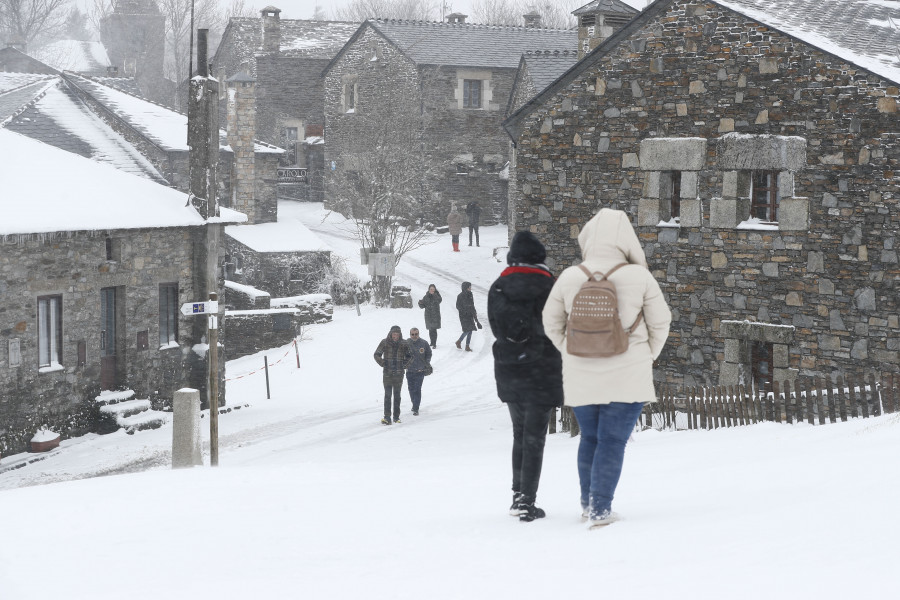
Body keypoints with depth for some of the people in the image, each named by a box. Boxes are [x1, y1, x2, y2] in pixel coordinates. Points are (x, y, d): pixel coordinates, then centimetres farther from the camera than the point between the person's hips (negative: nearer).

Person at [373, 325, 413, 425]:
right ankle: (387, 417, -9)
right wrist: (383, 364, -6)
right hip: (387, 373, -2)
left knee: (397, 395, 8)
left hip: (399, 373, 2)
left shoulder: (404, 344, 2)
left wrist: (404, 365, 1)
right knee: (387, 395, -7)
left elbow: (410, 357, 13)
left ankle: (396, 416, 16)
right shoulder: (384, 343, -2)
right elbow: (377, 355, 4)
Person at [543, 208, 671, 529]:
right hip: (627, 377, -3)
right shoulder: (639, 277, -10)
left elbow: (552, 324, 6)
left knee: (590, 437, 18)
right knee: (612, 441, 4)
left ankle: (588, 503, 26)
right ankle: (600, 509, 2)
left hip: (580, 376, 3)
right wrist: (647, 357, 13)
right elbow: (660, 323, -1)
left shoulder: (569, 278, -5)